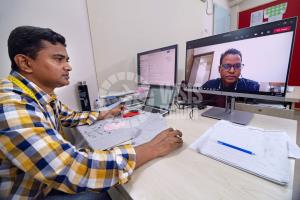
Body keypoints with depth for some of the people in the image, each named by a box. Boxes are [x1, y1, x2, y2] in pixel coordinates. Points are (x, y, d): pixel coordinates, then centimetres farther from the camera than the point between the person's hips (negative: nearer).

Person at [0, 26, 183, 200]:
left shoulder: (43, 95, -5)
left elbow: (70, 116, 13)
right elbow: (74, 171, -43)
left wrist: (103, 115, 7)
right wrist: (152, 149, -38)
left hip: (46, 180, 7)